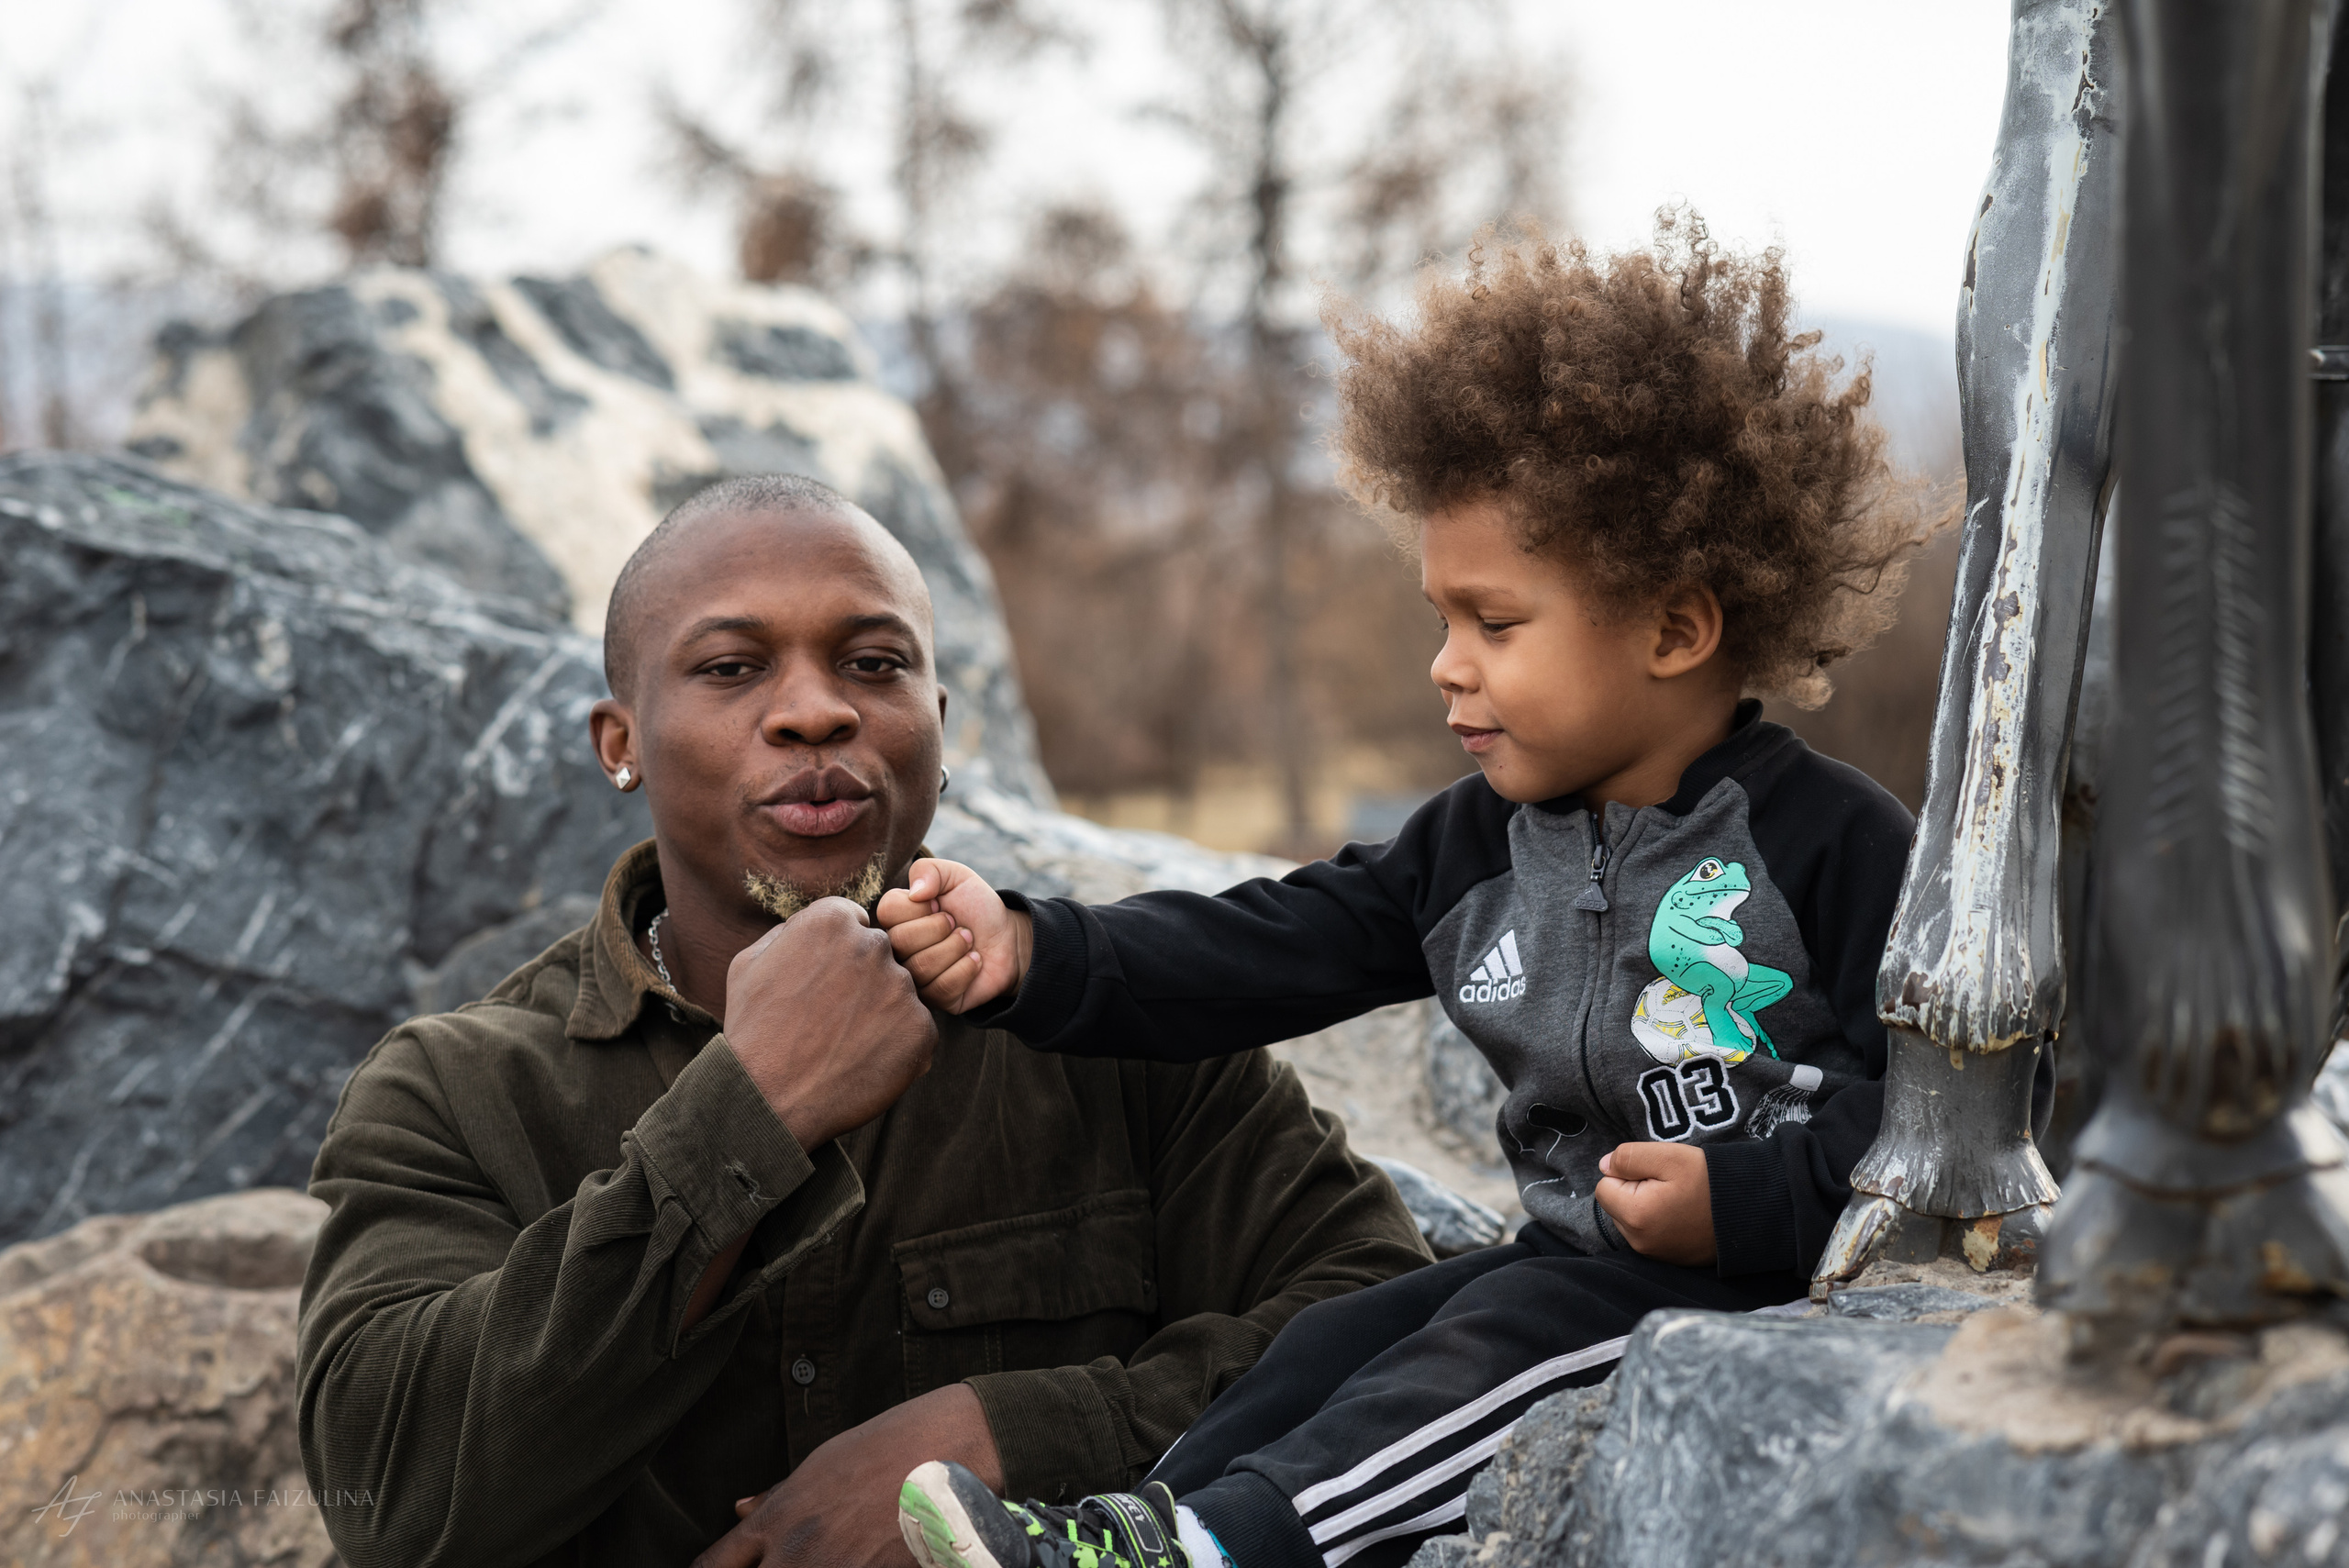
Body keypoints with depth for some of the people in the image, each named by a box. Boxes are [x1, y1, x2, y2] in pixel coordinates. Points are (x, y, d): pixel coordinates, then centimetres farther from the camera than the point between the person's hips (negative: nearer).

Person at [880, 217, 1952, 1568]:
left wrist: (1743, 1202, -23)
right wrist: (1032, 959, -10)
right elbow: (1262, 953, 2)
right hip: (1583, 1273, 8)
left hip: (1787, 1287, -7)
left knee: (1516, 1332, -28)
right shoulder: (1479, 847, 9)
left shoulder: (1830, 843, -10)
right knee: (1344, 1338, -11)